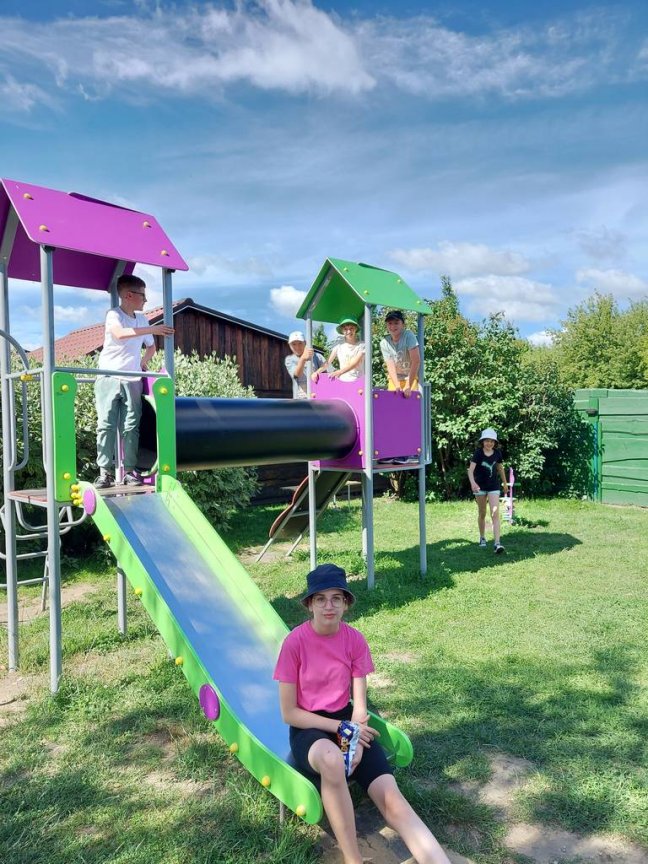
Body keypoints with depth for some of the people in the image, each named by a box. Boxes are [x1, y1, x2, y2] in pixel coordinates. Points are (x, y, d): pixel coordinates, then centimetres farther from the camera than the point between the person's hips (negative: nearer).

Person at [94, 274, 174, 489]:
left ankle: (129, 470, 4)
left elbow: (151, 346, 28)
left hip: (132, 382, 4)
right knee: (106, 425, -5)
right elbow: (120, 333, -27)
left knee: (131, 427, 0)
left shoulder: (142, 319, 13)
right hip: (109, 380, -4)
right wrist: (152, 329, -26)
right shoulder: (113, 315, -4)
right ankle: (105, 471, -3)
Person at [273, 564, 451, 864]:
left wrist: (354, 738, -22)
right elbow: (289, 713, -12)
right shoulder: (295, 643, -16)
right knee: (332, 759, -40)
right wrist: (341, 729, -16)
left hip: (347, 721, 4)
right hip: (308, 729, -3)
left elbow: (359, 705, -3)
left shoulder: (355, 640, -6)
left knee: (392, 800, -19)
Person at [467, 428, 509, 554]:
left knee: (495, 514, -11)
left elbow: (500, 468, 12)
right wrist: (472, 482, -42)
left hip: (494, 486, 1)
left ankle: (497, 543, -14)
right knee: (482, 514, 13)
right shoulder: (478, 453, -13)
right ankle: (482, 538, 34)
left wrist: (505, 483, 20)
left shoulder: (497, 453, -4)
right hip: (480, 486, -1)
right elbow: (471, 469, -24)